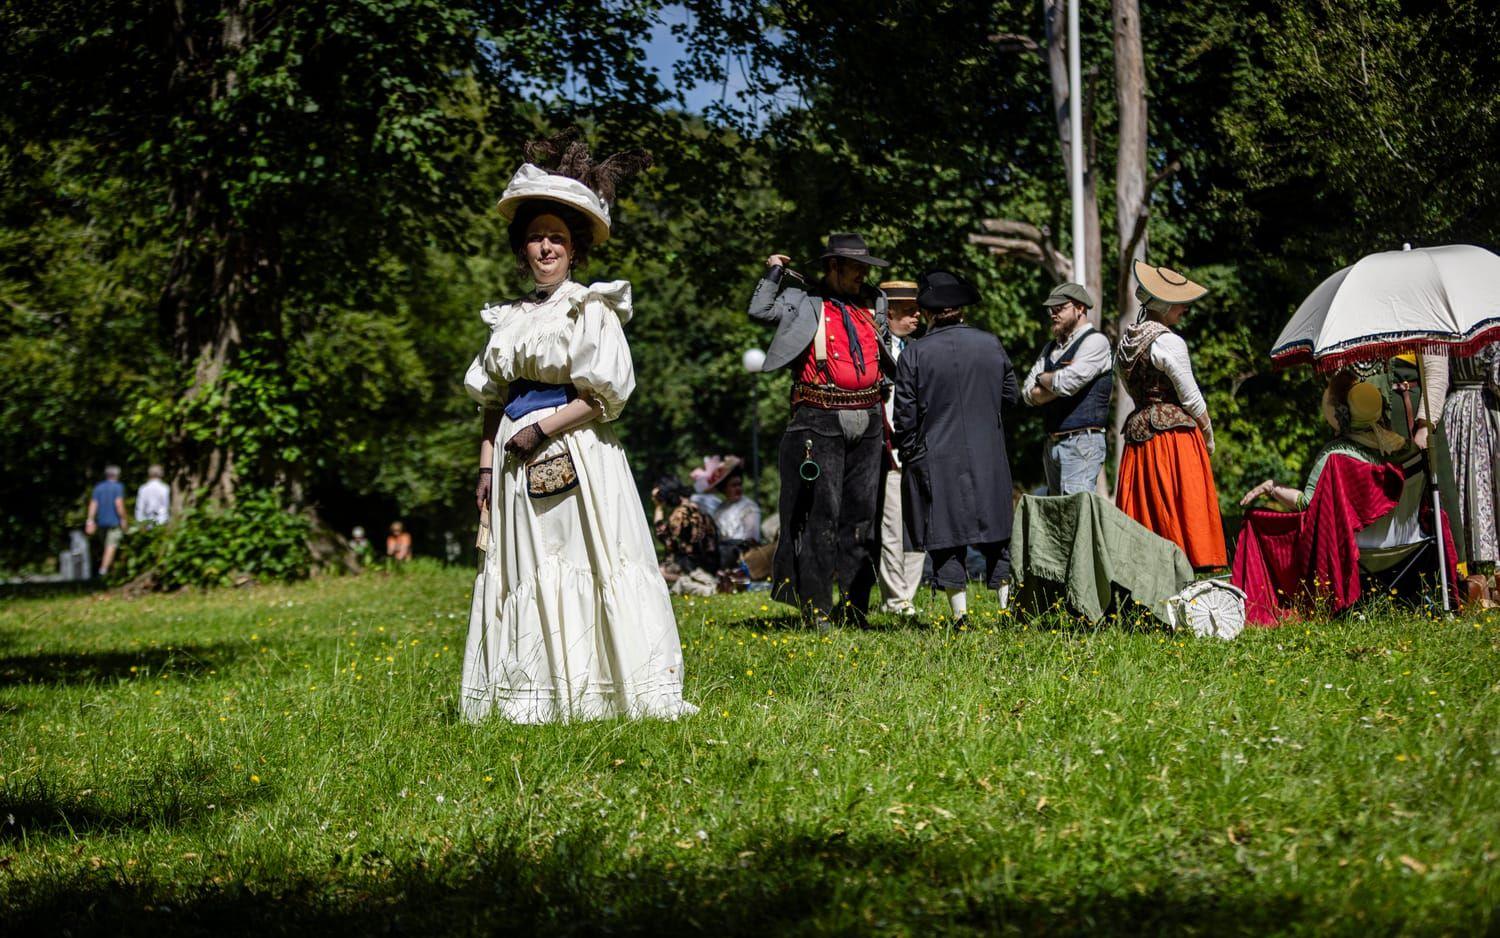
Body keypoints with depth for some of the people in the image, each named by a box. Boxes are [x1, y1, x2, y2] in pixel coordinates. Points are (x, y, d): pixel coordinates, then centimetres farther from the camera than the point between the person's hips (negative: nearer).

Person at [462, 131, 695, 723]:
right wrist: (487, 465, 8)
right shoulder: (510, 317, 15)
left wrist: (542, 428, -13)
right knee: (522, 573, 4)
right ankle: (532, 694, 8)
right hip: (518, 463, 6)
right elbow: (492, 401, 17)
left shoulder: (591, 309, -2)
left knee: (582, 565, -7)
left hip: (576, 456, -6)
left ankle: (589, 694, -4)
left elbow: (605, 395, -9)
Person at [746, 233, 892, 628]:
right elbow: (760, 311, -15)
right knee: (822, 511, -6)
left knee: (862, 512, 7)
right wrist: (774, 271, -6)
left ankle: (854, 604, 13)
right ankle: (817, 605, -2)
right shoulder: (804, 301, 0)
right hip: (821, 422, -6)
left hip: (866, 421, 6)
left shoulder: (873, 303, 17)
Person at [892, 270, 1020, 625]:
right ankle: (1008, 605, 12)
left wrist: (908, 454, 7)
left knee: (946, 541, 3)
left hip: (936, 462, -3)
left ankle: (960, 614, 0)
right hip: (988, 457, 3)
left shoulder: (914, 354, -8)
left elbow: (905, 416, -6)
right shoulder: (991, 344, 1)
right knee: (994, 534, 12)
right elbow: (1012, 396, 11)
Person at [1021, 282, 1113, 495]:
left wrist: (1043, 378, 3)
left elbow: (1066, 383, -17)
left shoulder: (1095, 341, -5)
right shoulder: (1051, 348, 20)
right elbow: (1028, 393, 10)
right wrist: (1054, 383, -8)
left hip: (1081, 441, -8)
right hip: (1052, 443, 8)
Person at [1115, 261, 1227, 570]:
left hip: (1137, 431, 7)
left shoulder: (1127, 341, 12)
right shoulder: (1169, 342, -12)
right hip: (1176, 435, -7)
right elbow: (1192, 399, -7)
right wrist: (1208, 435, 8)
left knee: (1146, 512, 6)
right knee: (1183, 511, -6)